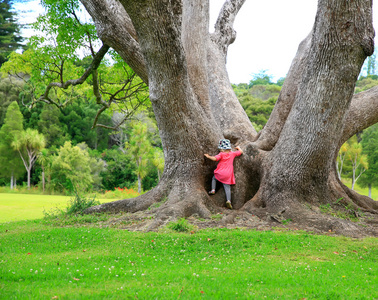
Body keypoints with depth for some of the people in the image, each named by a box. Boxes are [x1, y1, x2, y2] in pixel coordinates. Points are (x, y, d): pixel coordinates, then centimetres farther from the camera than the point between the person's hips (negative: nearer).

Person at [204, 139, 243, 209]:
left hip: (220, 173, -2)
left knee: (214, 178, 29)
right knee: (227, 187, 2)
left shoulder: (221, 154, -7)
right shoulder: (232, 153, 5)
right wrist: (238, 148, 37)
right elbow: (241, 152, 17)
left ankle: (213, 190, 17)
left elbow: (215, 158, -21)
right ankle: (228, 200, -15)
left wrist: (208, 156, -5)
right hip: (228, 175, 2)